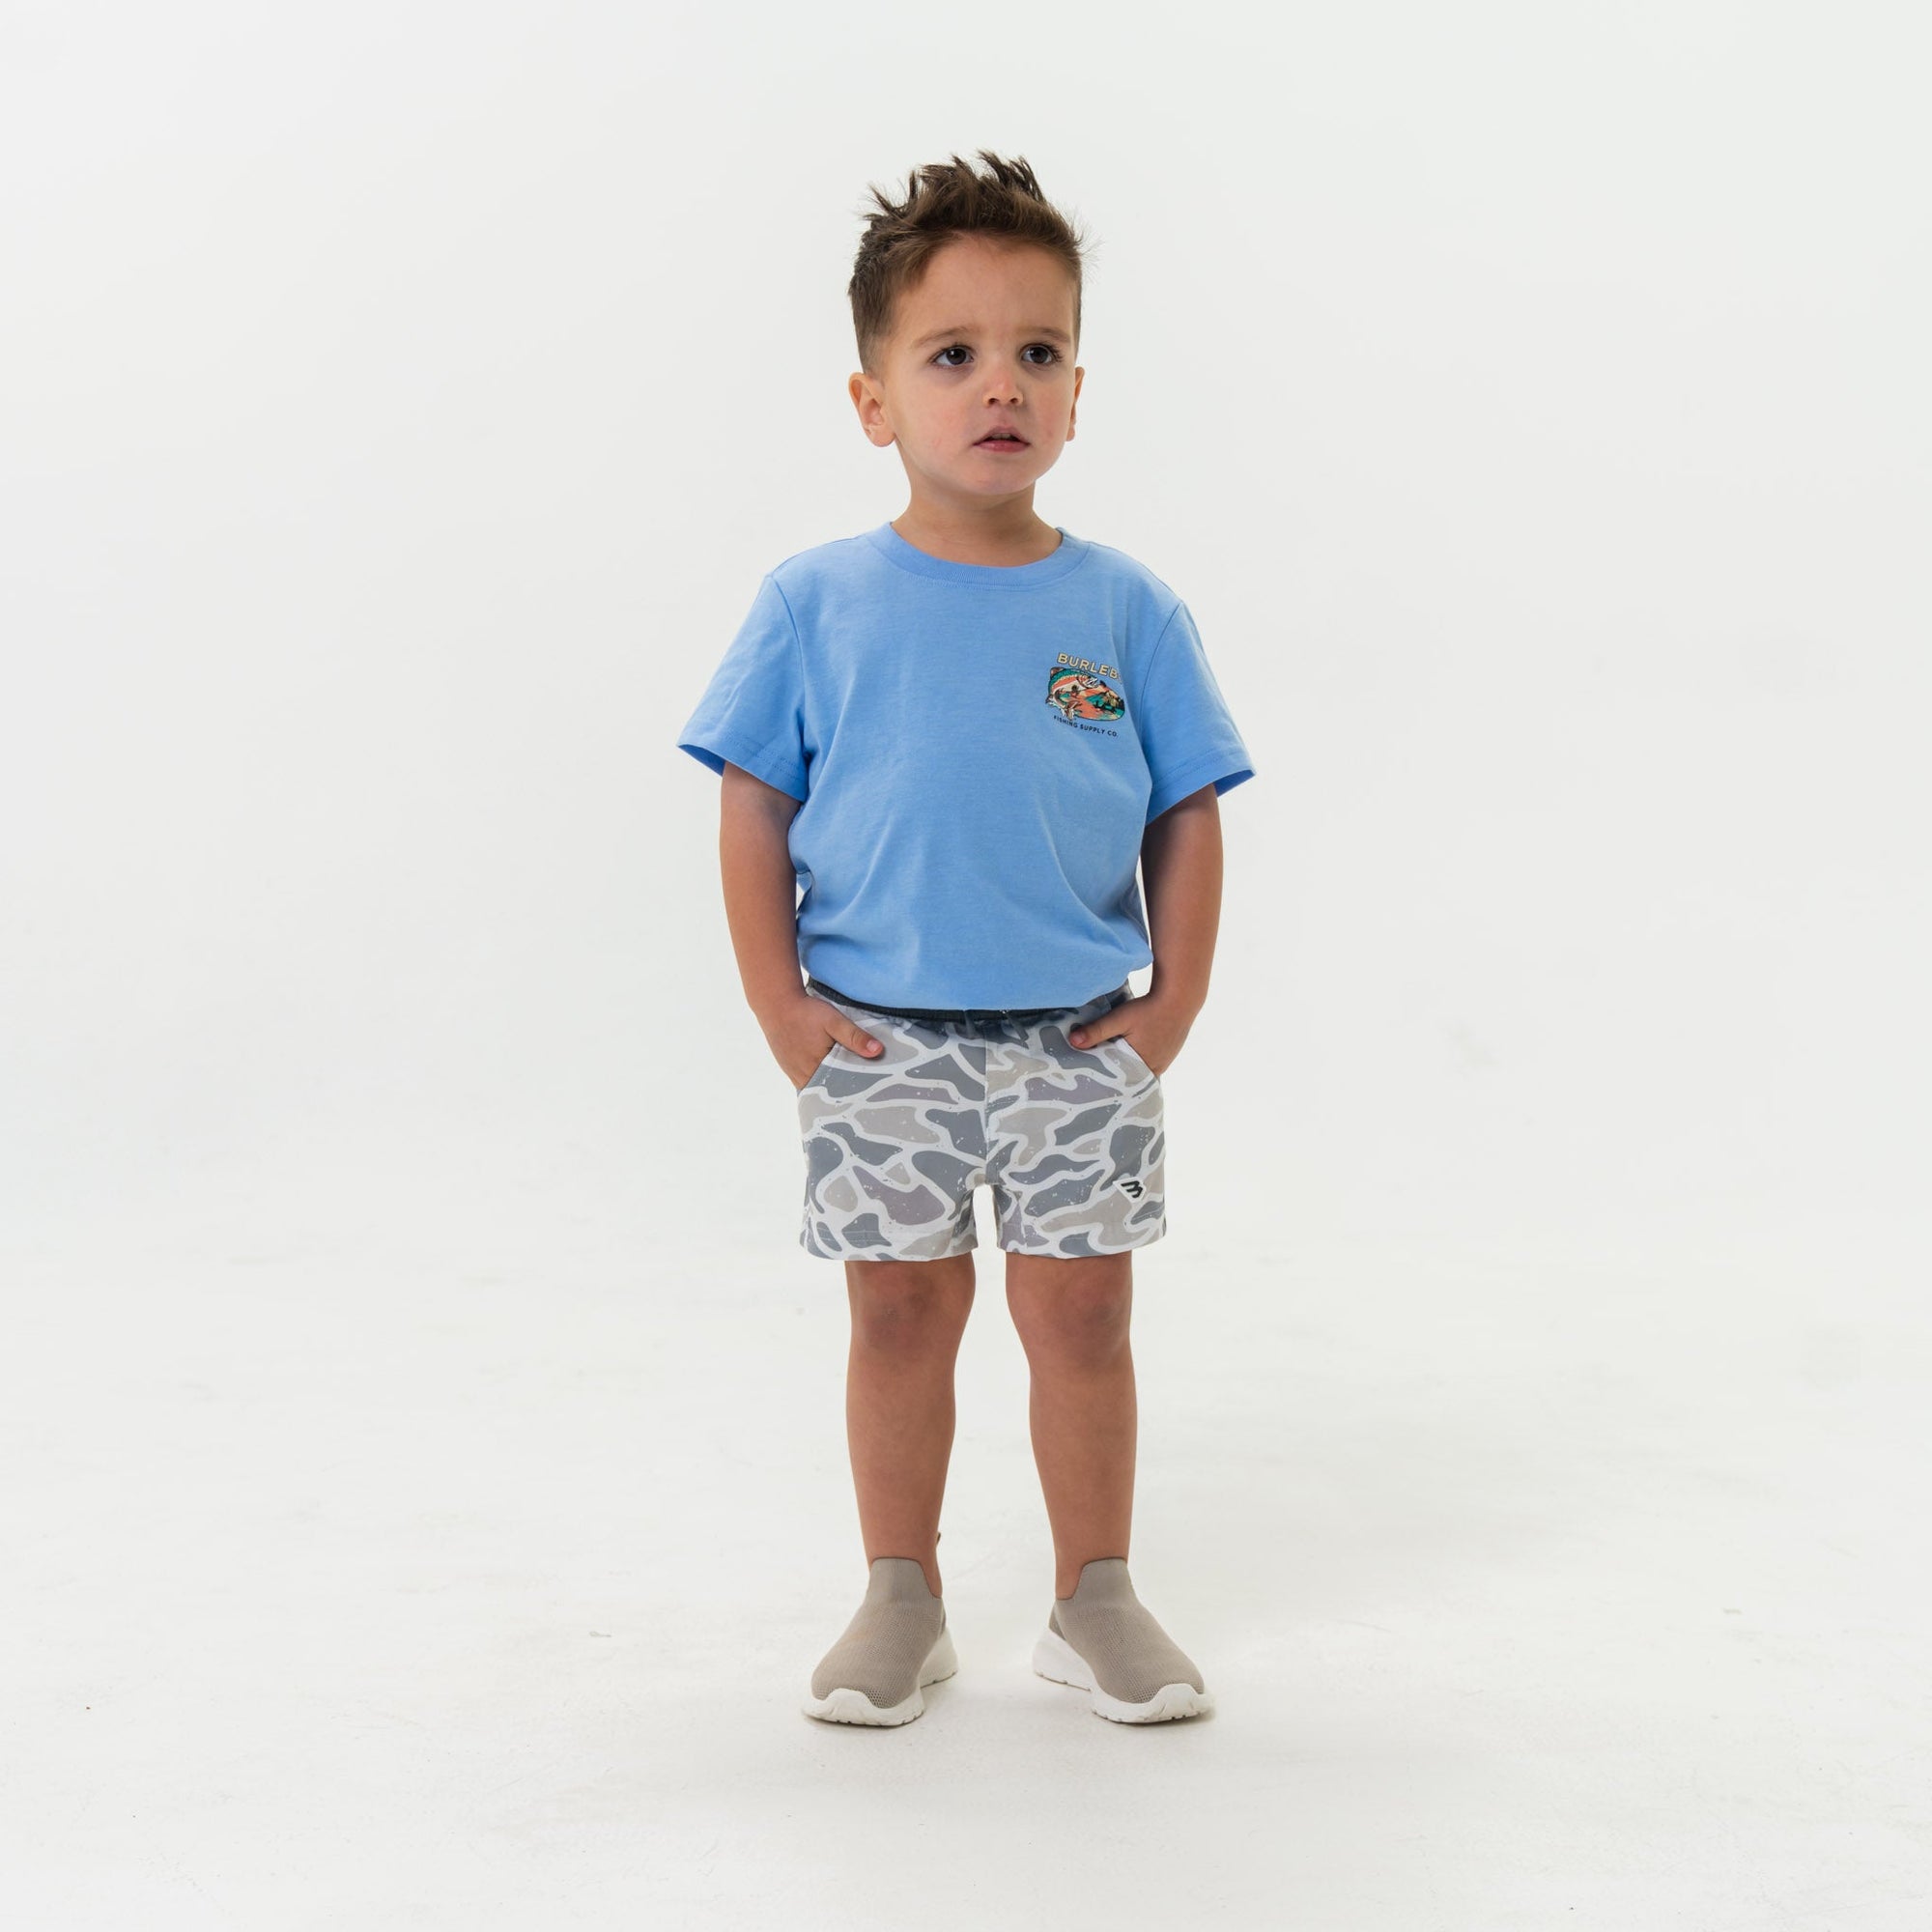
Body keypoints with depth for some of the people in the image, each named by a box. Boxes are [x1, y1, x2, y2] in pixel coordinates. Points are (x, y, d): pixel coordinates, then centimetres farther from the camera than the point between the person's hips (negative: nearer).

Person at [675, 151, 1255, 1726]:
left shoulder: (1126, 610, -1)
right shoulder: (818, 605, -3)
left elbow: (1187, 813, 4)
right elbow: (754, 805, 0)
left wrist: (1176, 1003, -2)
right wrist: (780, 1006, -5)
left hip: (1078, 1043, 1)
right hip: (881, 1044, 0)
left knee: (1082, 1308, 7)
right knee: (902, 1309, 9)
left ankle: (1096, 1598, 24)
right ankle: (901, 1601, 25)